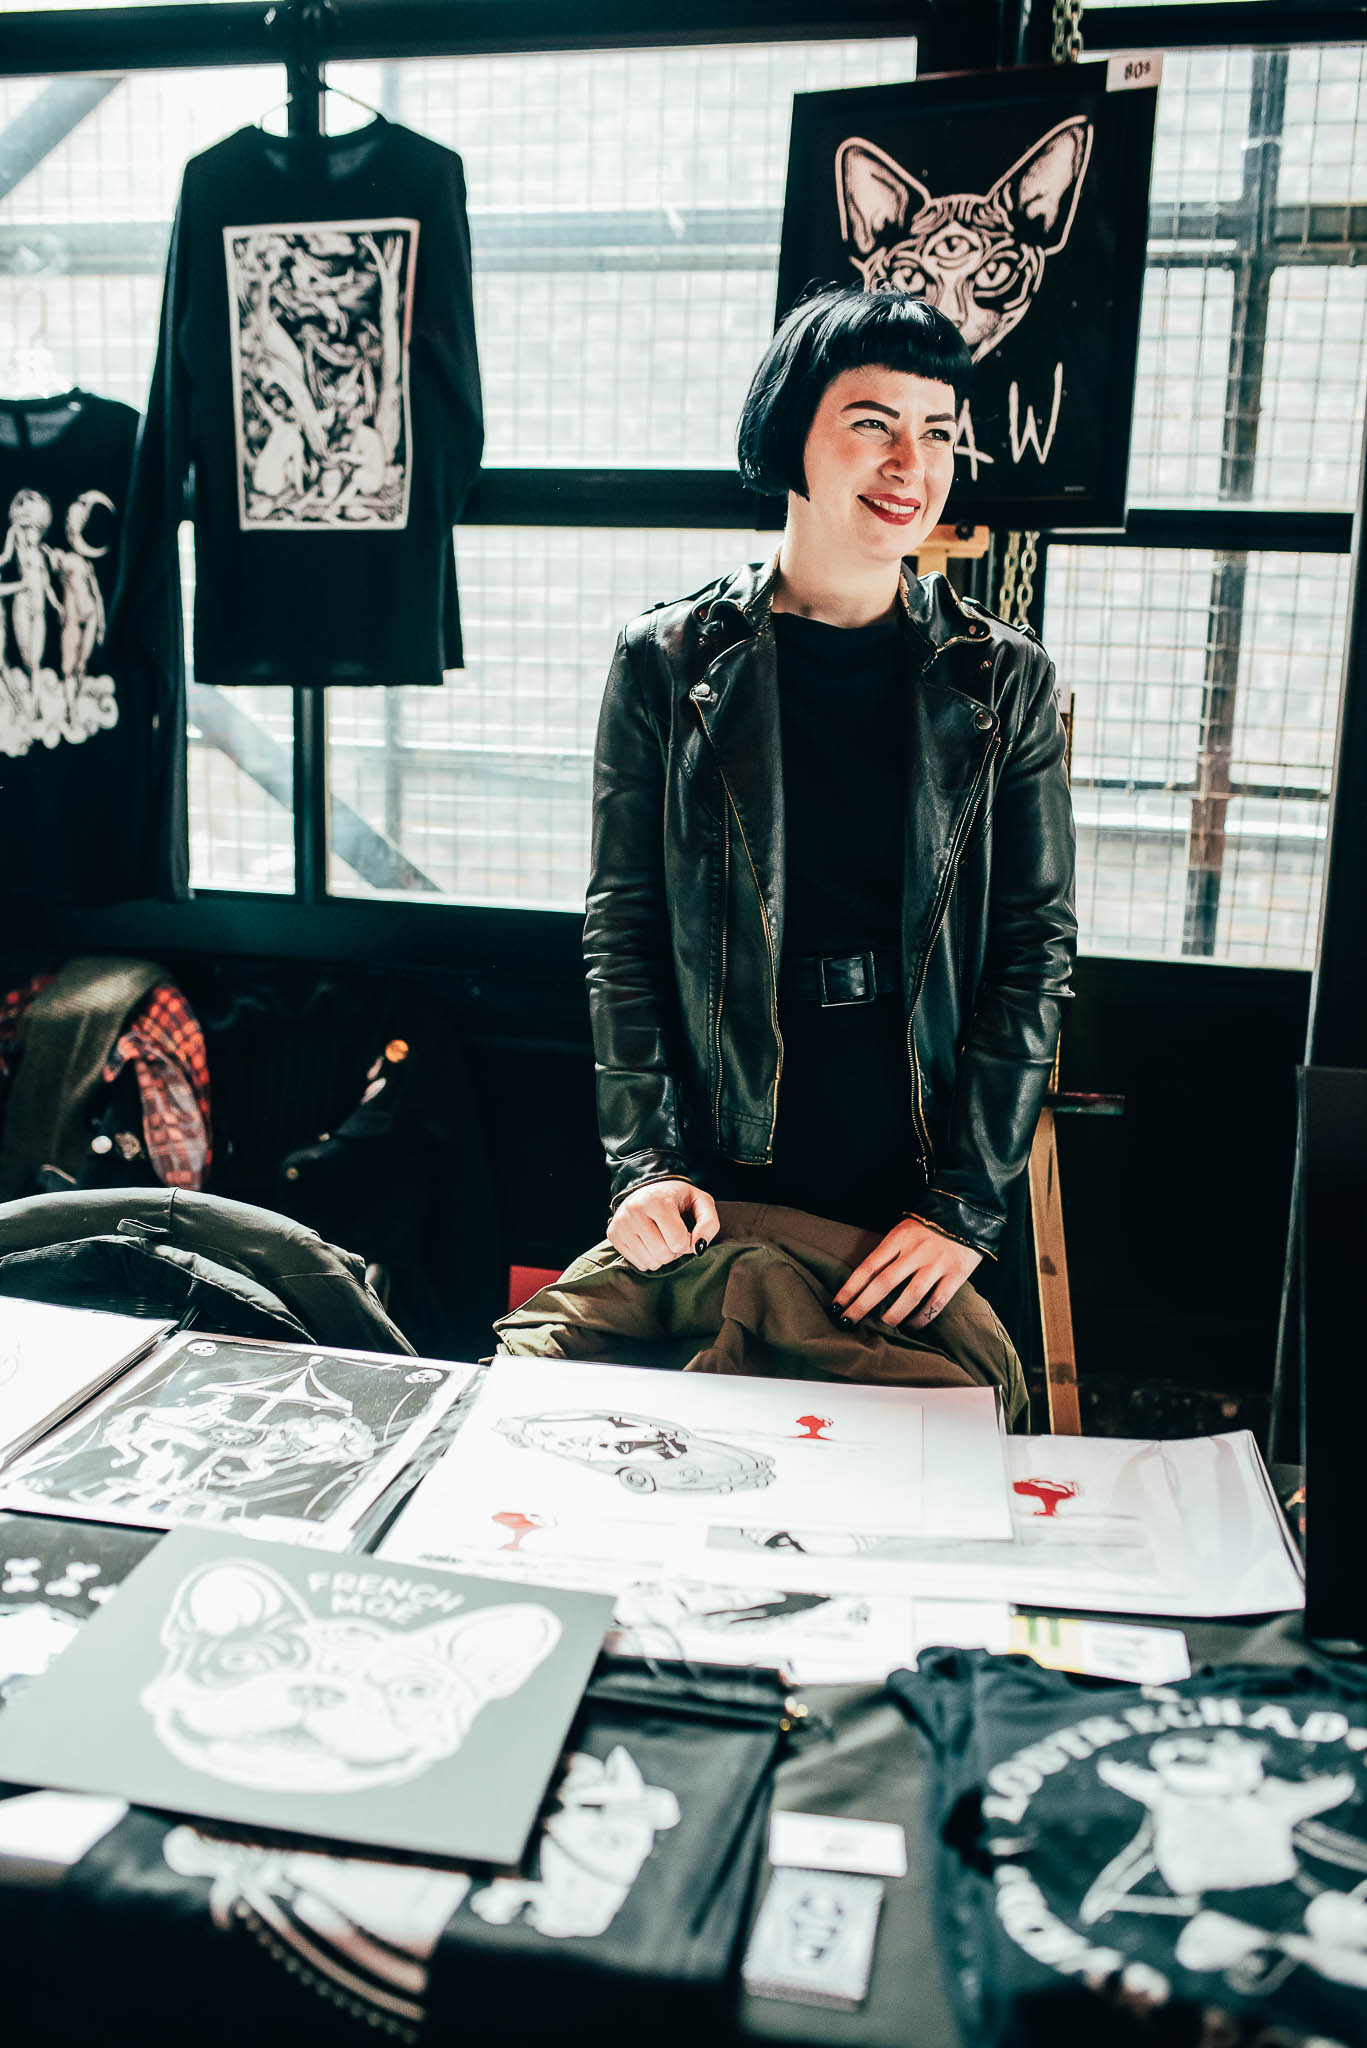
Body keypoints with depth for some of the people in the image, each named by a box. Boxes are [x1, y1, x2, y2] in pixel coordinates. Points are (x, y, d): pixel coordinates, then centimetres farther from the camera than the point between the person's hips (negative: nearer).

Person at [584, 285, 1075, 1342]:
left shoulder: (1006, 681, 1)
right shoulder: (667, 662, -1)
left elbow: (1036, 946, -2)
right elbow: (622, 926, -1)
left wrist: (965, 1204, -9)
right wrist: (646, 1162, -10)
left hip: (926, 1182, 1)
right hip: (722, 1186, 0)